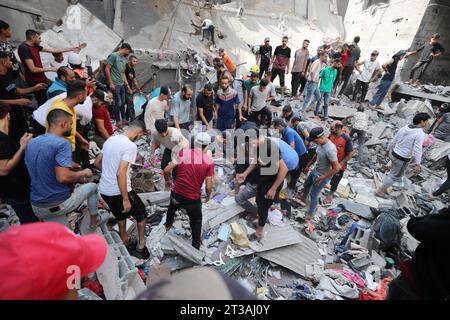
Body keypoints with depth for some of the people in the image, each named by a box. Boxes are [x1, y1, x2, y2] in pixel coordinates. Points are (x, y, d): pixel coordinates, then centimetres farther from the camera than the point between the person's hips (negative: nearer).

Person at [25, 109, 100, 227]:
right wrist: (83, 173, -11)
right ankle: (94, 219, 38)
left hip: (37, 206, 6)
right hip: (60, 203, -6)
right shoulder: (62, 143, -21)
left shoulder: (31, 143, 5)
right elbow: (63, 177, -30)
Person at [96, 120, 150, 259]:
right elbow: (121, 173, -27)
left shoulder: (110, 140, 5)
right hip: (118, 191, -7)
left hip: (103, 189, 8)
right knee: (141, 214, 16)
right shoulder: (130, 146, -20)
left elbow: (97, 163, 16)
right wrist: (125, 199, -22)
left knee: (121, 214, 29)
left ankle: (126, 243, 42)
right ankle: (140, 247, 26)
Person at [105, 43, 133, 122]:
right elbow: (107, 69, -11)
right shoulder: (113, 55, -8)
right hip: (115, 84, -8)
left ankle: (123, 119, 25)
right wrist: (111, 83, -15)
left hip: (122, 84, 8)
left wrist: (126, 84, 16)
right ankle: (117, 121, 9)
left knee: (123, 102, 13)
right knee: (118, 103, -4)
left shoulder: (124, 59, 15)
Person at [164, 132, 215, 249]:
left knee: (172, 208, 36)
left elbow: (167, 170, -9)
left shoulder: (183, 152, -9)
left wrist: (169, 175, 13)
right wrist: (208, 196, 10)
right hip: (193, 199, -2)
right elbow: (208, 186, -11)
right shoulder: (209, 161, -11)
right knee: (196, 221, 24)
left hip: (176, 194, 3)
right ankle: (196, 246, 37)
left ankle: (168, 224, 63)